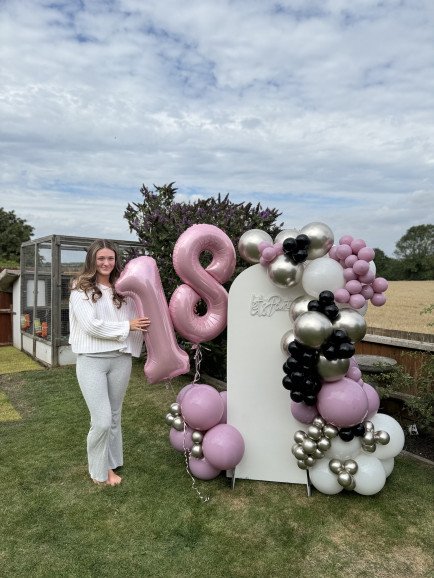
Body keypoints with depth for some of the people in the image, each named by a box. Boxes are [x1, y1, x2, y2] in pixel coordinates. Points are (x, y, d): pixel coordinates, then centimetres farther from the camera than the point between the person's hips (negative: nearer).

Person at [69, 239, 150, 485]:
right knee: (102, 420, -4)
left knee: (114, 416, 14)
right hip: (92, 360, -4)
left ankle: (110, 466, 33)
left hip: (121, 359, 4)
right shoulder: (81, 289, -3)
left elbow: (137, 319, 7)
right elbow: (91, 325, -11)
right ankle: (99, 471, 20)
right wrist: (126, 326, -10)